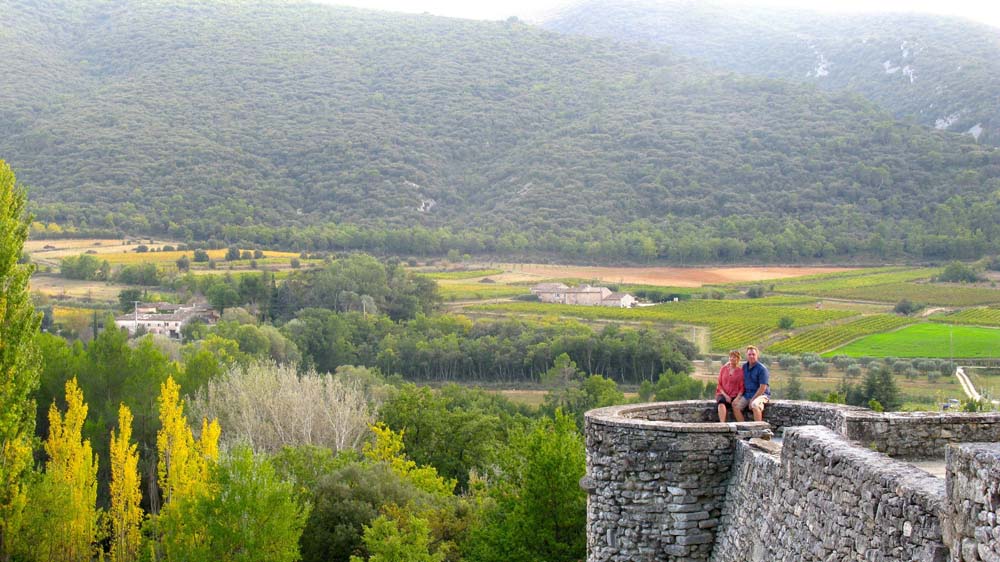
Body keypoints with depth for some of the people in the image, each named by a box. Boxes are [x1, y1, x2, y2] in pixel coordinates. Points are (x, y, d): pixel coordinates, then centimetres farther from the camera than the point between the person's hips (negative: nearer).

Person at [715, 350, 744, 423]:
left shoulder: (740, 371, 4)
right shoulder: (723, 369, 10)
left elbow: (741, 388, 2)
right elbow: (719, 384, 9)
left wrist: (737, 398, -14)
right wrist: (725, 395, -7)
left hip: (734, 396, 0)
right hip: (722, 394, 0)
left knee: (735, 404, -33)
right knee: (722, 401, -33)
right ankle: (722, 424, -46)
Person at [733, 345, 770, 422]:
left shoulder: (762, 369, -12)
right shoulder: (745, 366, 9)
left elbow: (763, 387, -15)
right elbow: (743, 382, 18)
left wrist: (752, 399, -16)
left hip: (761, 394, -6)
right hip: (747, 394, 7)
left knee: (754, 405, -36)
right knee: (735, 405, -15)